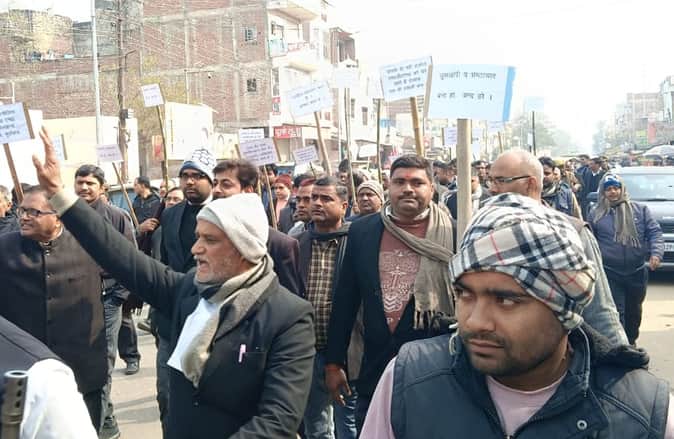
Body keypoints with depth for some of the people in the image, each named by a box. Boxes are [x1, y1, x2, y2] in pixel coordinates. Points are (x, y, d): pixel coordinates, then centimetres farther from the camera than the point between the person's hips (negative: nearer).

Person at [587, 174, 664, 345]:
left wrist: (656, 253, -16)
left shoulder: (640, 209, 5)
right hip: (609, 273, -2)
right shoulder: (596, 214, 4)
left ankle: (631, 343, 36)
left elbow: (655, 232, 0)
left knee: (634, 311, 17)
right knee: (616, 312, -7)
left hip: (637, 272, 2)